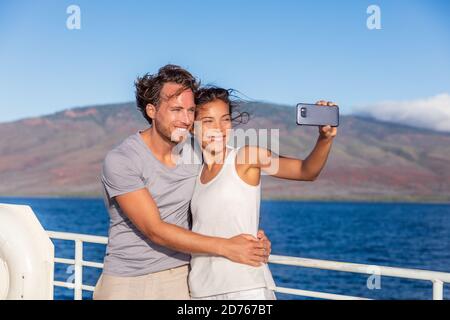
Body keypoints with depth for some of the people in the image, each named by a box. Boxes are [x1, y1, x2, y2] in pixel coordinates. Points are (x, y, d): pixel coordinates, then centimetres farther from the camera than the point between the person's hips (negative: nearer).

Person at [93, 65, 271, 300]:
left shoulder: (196, 148, -1)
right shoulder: (120, 161, -17)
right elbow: (156, 231, -20)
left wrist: (253, 238, -10)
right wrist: (225, 247, -22)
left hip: (181, 278, 4)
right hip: (127, 282, -4)